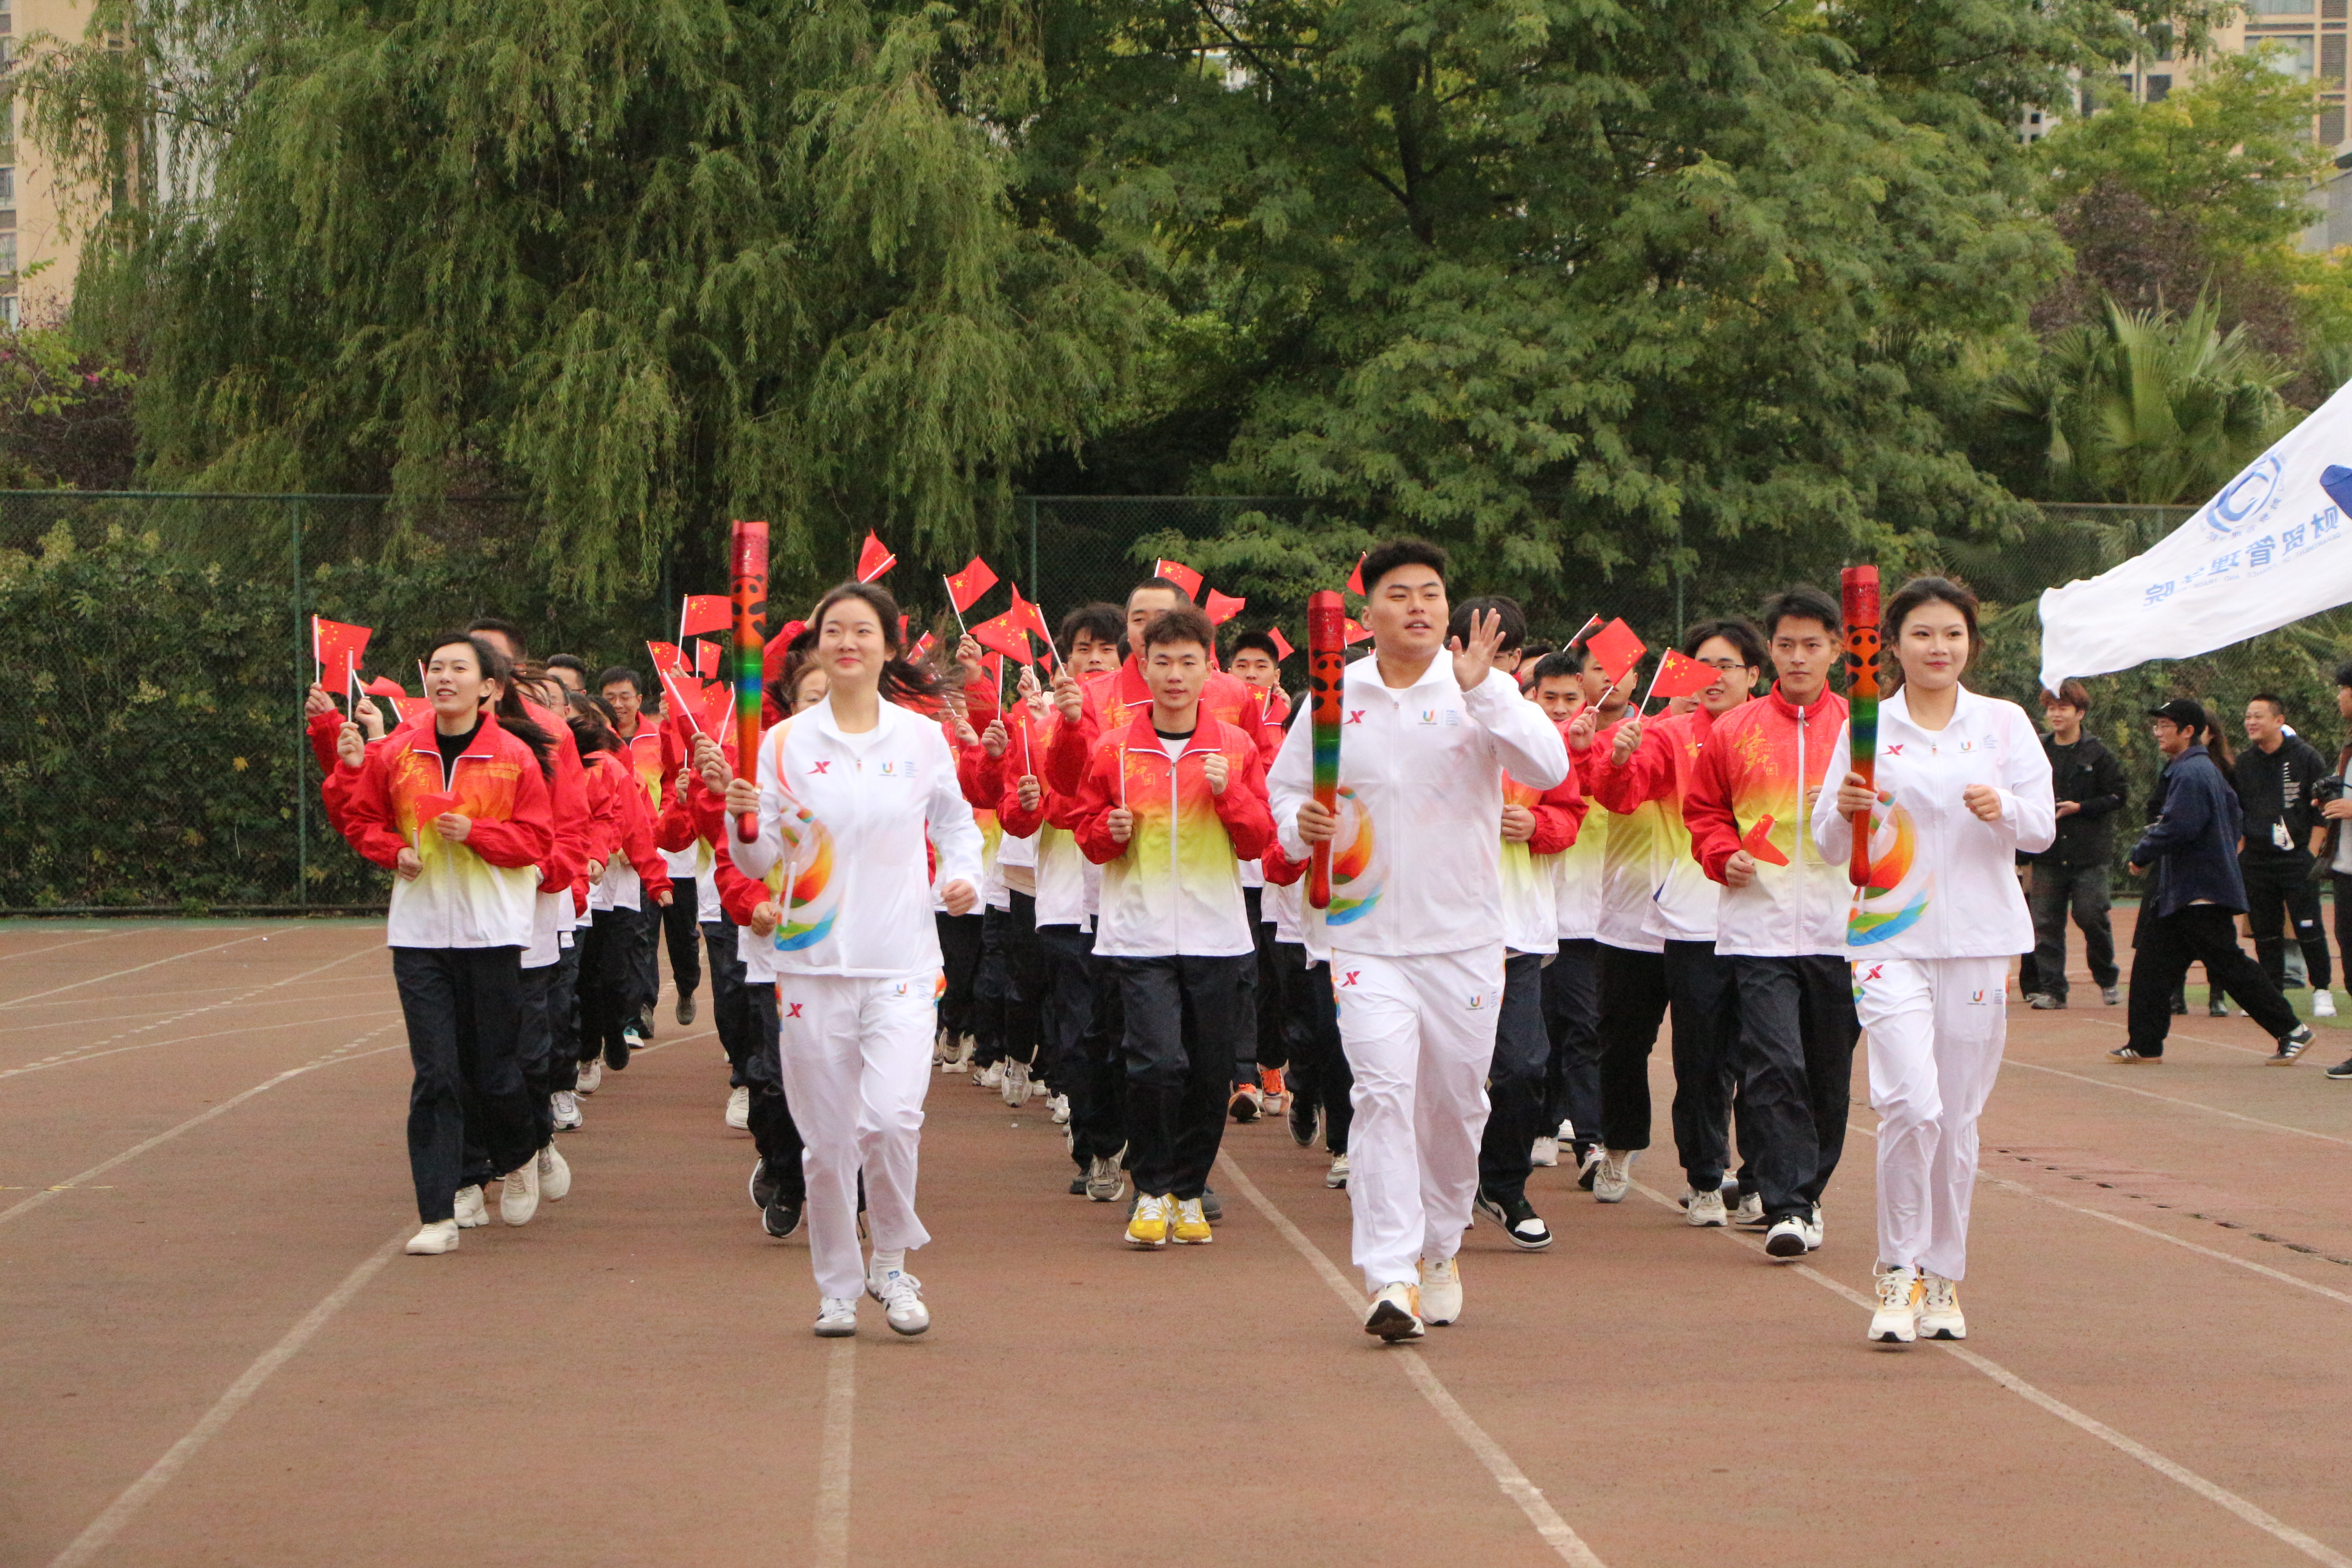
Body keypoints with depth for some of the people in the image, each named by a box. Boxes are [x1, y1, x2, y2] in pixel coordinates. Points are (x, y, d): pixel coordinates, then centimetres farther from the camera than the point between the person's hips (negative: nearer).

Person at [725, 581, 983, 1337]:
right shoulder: (786, 743, 2)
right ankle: (837, 1285, 22)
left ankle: (891, 1262, 5)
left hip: (902, 961, -1)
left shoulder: (924, 739, 4)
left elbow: (956, 822, 18)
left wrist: (964, 876, 0)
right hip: (815, 962, 1)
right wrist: (745, 824, -20)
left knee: (892, 1116, -19)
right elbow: (758, 864, 1)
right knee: (828, 1139, 4)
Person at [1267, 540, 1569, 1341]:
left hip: (1463, 935, 1)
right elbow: (1283, 788, 13)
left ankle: (1439, 1250, 33)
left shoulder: (1484, 691, -2)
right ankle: (1390, 1275, -18)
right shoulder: (1334, 698, 3)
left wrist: (1481, 692, -27)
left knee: (1455, 1102, 10)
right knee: (1384, 1090, -15)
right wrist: (1300, 824, -9)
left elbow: (1548, 768, -17)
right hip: (1367, 935, 0)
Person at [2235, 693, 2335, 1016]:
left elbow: (2324, 807, -1)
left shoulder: (2305, 756, -3)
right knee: (2264, 930, 5)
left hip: (2297, 857, -4)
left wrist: (2313, 851, -7)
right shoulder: (2244, 763, 9)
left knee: (2308, 928, -6)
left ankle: (2322, 991, 3)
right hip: (2256, 862, 4)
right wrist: (2240, 852, 8)